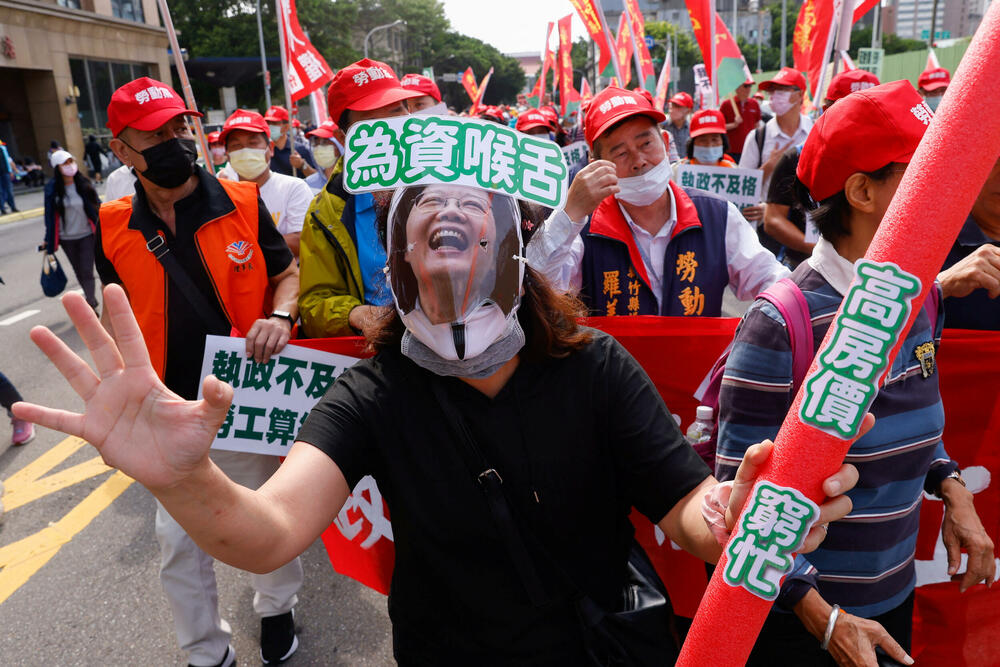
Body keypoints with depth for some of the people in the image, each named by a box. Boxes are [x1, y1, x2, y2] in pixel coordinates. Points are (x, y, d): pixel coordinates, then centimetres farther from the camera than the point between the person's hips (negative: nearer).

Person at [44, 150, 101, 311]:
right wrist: (49, 240, 4)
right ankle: (92, 300, 34)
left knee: (87, 273, -8)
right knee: (79, 273, 15)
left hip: (87, 235, -1)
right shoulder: (52, 188, -5)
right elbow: (50, 214, 1)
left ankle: (91, 306, -3)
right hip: (66, 239, 2)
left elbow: (97, 206, 3)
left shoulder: (84, 183, -5)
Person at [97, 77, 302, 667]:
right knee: (180, 540, 11)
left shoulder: (242, 203, -8)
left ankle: (277, 609, 46)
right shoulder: (114, 228, -4)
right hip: (171, 414, 1)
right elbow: (120, 321, 8)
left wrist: (280, 316, -18)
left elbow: (287, 272, 3)